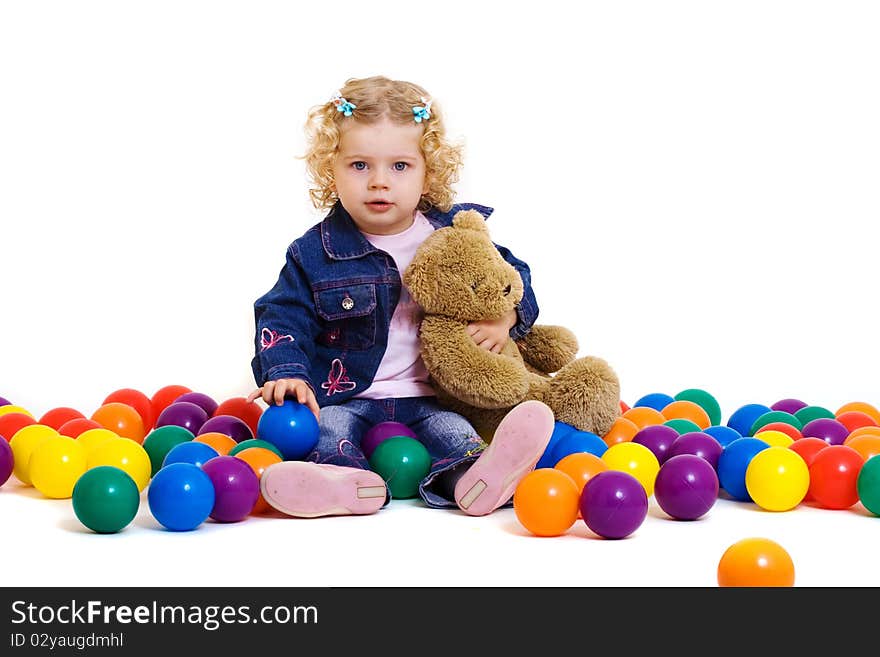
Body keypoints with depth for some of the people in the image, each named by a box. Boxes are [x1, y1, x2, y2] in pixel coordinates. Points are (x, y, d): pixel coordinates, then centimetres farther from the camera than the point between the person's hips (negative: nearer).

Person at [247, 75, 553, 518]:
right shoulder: (315, 252, 0)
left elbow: (511, 275, 16)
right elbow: (284, 316, 1)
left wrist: (506, 317, -7)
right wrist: (285, 372, -19)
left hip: (431, 397, 0)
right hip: (348, 395, 0)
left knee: (452, 430, -27)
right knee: (328, 427, -28)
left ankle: (470, 479, -56)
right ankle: (346, 480, -56)